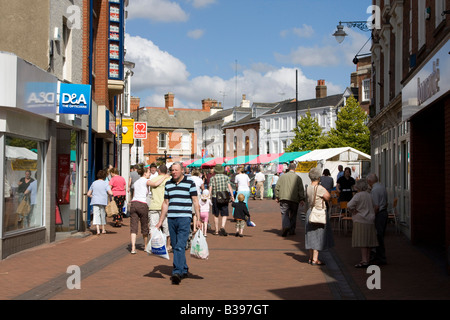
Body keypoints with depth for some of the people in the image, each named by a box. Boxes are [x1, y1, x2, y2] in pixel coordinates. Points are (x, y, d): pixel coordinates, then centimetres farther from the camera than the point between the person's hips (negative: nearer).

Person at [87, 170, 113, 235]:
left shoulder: (94, 183, 9)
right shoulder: (105, 183, -1)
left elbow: (88, 194, 11)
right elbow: (110, 193, -13)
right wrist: (110, 193, 9)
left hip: (95, 201, 1)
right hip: (103, 201, -1)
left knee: (96, 215, -3)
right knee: (103, 215, 15)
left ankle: (98, 230, -18)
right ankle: (103, 229, 27)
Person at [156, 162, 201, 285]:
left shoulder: (190, 183, 0)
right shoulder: (168, 184, 13)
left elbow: (195, 201, 0)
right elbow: (165, 203, 17)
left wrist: (198, 219, -7)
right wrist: (160, 221, 15)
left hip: (184, 218, -5)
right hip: (171, 218, 5)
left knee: (180, 246, -14)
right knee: (175, 247, 9)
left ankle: (177, 273, -19)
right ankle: (184, 270, 24)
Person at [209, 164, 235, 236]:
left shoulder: (212, 178, 1)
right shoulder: (226, 177, 4)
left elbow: (210, 189, -4)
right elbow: (229, 187, -4)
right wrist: (232, 196, -3)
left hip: (215, 197, 0)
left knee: (216, 215, 11)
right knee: (224, 214, 4)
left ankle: (216, 231, 15)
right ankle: (223, 227, -20)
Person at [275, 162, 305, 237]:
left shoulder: (282, 176, 7)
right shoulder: (298, 177, 3)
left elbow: (277, 187, 6)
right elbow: (301, 189, -3)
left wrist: (276, 197, 12)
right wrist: (302, 199, -2)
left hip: (284, 198, 0)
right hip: (294, 199, 0)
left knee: (284, 213, -3)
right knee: (293, 215, 12)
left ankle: (285, 226, -27)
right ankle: (292, 230, 15)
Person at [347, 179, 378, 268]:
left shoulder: (358, 195, -11)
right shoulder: (369, 195, 11)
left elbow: (349, 206, -20)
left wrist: (353, 211, -4)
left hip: (361, 221, -7)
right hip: (370, 221, 7)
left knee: (362, 242, -7)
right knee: (368, 241, 11)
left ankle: (364, 261, -11)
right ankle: (367, 260, 18)